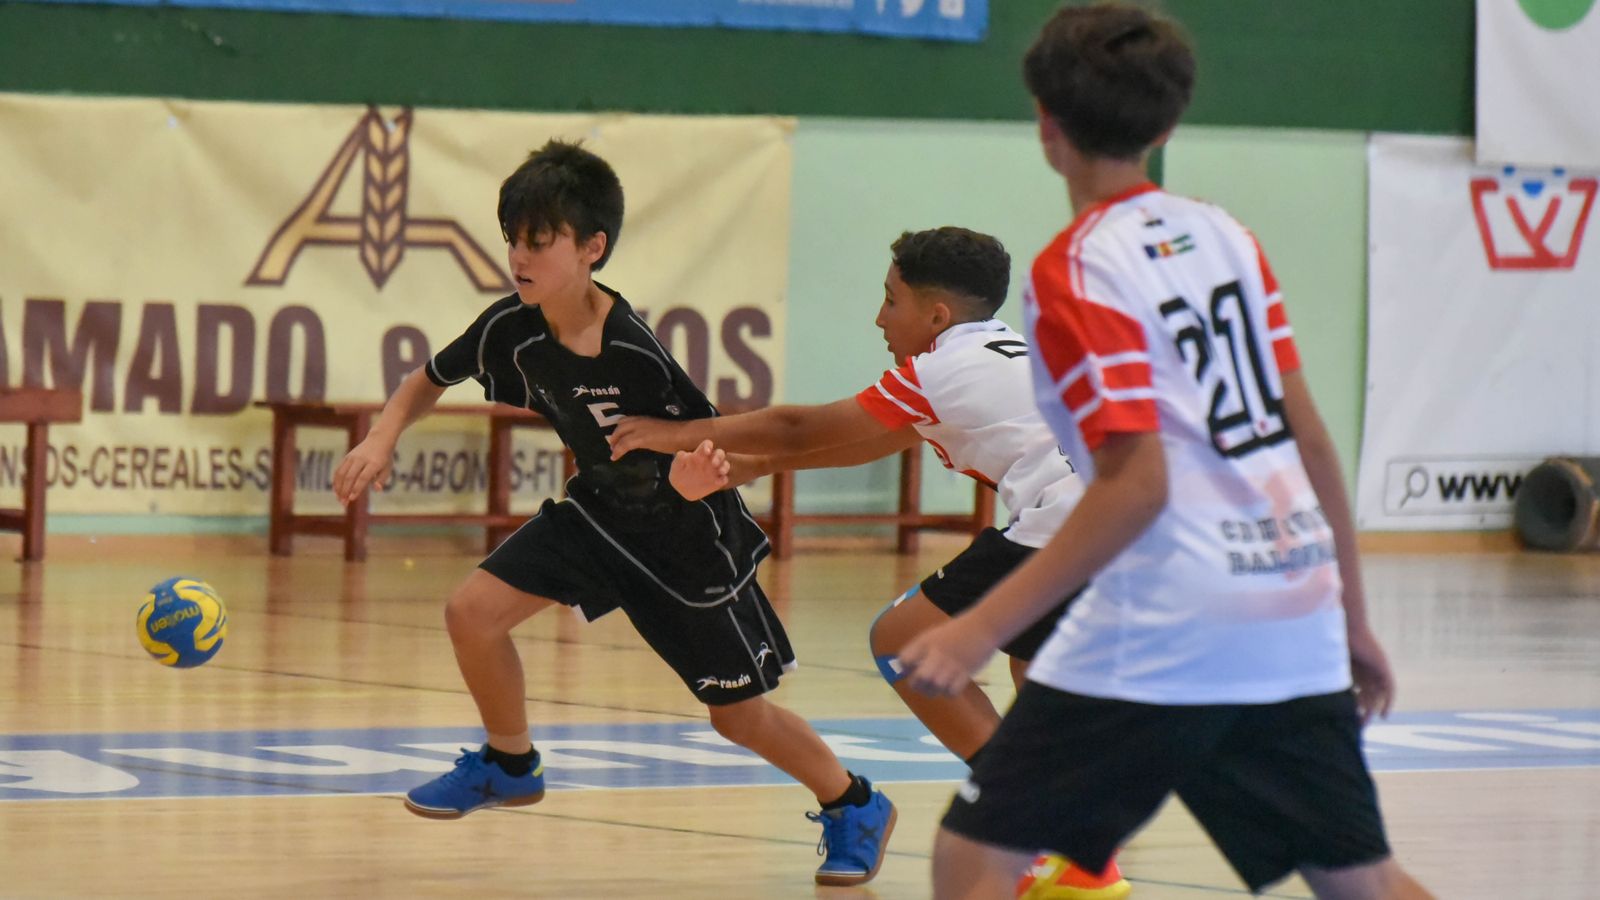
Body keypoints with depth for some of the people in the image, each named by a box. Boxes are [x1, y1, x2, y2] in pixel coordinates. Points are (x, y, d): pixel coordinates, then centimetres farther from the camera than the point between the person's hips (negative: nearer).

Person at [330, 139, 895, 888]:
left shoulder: (637, 357, -32)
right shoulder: (510, 330, -16)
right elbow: (428, 382, 3)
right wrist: (382, 438, -15)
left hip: (686, 532, -5)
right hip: (600, 510, 5)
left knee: (740, 715, 2)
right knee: (473, 610, -8)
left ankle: (854, 806, 29)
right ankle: (510, 763, 18)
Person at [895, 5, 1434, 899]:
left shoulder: (1075, 270, -9)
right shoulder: (1223, 235, 10)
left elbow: (1136, 483, -17)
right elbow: (1310, 437, 12)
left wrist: (985, 627, -18)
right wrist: (1352, 614, 20)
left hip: (1165, 628, -7)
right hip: (1294, 624, 7)